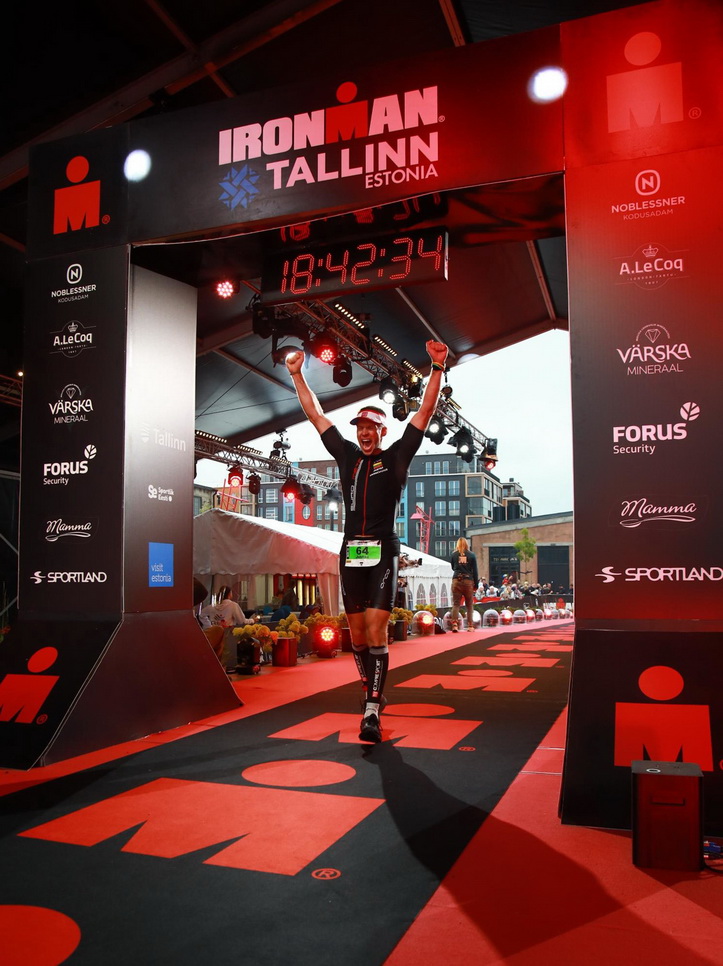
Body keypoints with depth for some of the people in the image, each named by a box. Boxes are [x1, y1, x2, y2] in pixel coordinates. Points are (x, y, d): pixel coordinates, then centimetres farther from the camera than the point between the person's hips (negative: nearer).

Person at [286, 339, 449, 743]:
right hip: (351, 552, 5)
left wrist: (438, 368, -6)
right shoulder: (347, 455, 15)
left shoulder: (396, 457, 5)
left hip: (383, 551, -4)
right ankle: (374, 695, 26)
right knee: (357, 633, 9)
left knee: (376, 630, -12)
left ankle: (372, 713, -13)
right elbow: (316, 414, 19)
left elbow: (426, 411, 0)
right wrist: (297, 375, 19)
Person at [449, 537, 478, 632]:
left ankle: (454, 624, -13)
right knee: (470, 605, 10)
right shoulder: (471, 555, 3)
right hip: (468, 581, 0)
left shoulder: (454, 555, 4)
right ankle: (470, 626, 9)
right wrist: (475, 584, 7)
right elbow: (475, 571, 2)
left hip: (456, 580, 0)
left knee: (456, 603, 0)